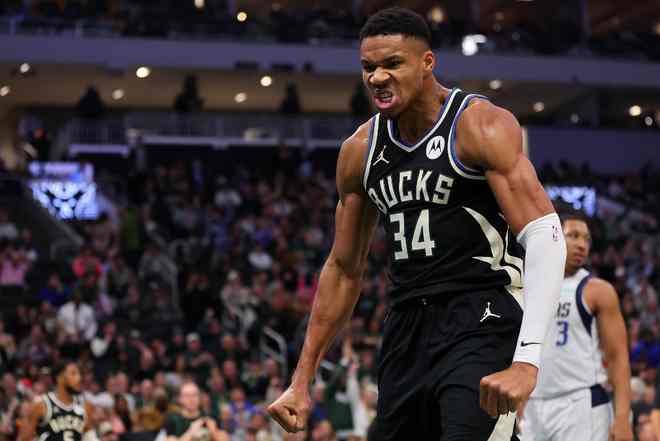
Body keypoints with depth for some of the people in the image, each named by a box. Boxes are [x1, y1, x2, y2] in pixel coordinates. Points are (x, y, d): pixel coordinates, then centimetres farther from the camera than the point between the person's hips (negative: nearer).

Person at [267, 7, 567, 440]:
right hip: (408, 325, 7)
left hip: (483, 321, -7)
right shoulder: (359, 151, 9)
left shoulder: (481, 126, -11)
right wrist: (302, 380, 14)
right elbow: (344, 269, 18)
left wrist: (527, 361, -32)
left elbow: (545, 234, -20)